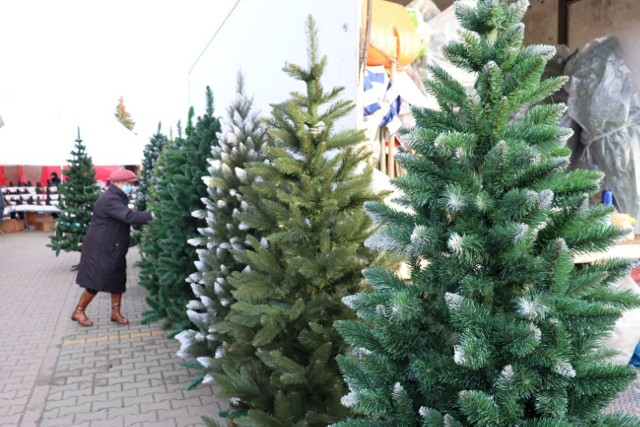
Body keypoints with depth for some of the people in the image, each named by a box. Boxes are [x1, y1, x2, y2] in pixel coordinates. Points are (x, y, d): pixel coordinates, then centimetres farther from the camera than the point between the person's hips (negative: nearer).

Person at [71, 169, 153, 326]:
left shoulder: (117, 198, 12)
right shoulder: (109, 200, -22)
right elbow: (129, 216, -33)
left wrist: (132, 230, 3)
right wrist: (150, 215, -32)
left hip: (112, 248, 10)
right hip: (99, 249, -10)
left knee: (117, 280, 11)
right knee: (95, 282, -1)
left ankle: (116, 312, 21)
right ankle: (78, 311, 17)